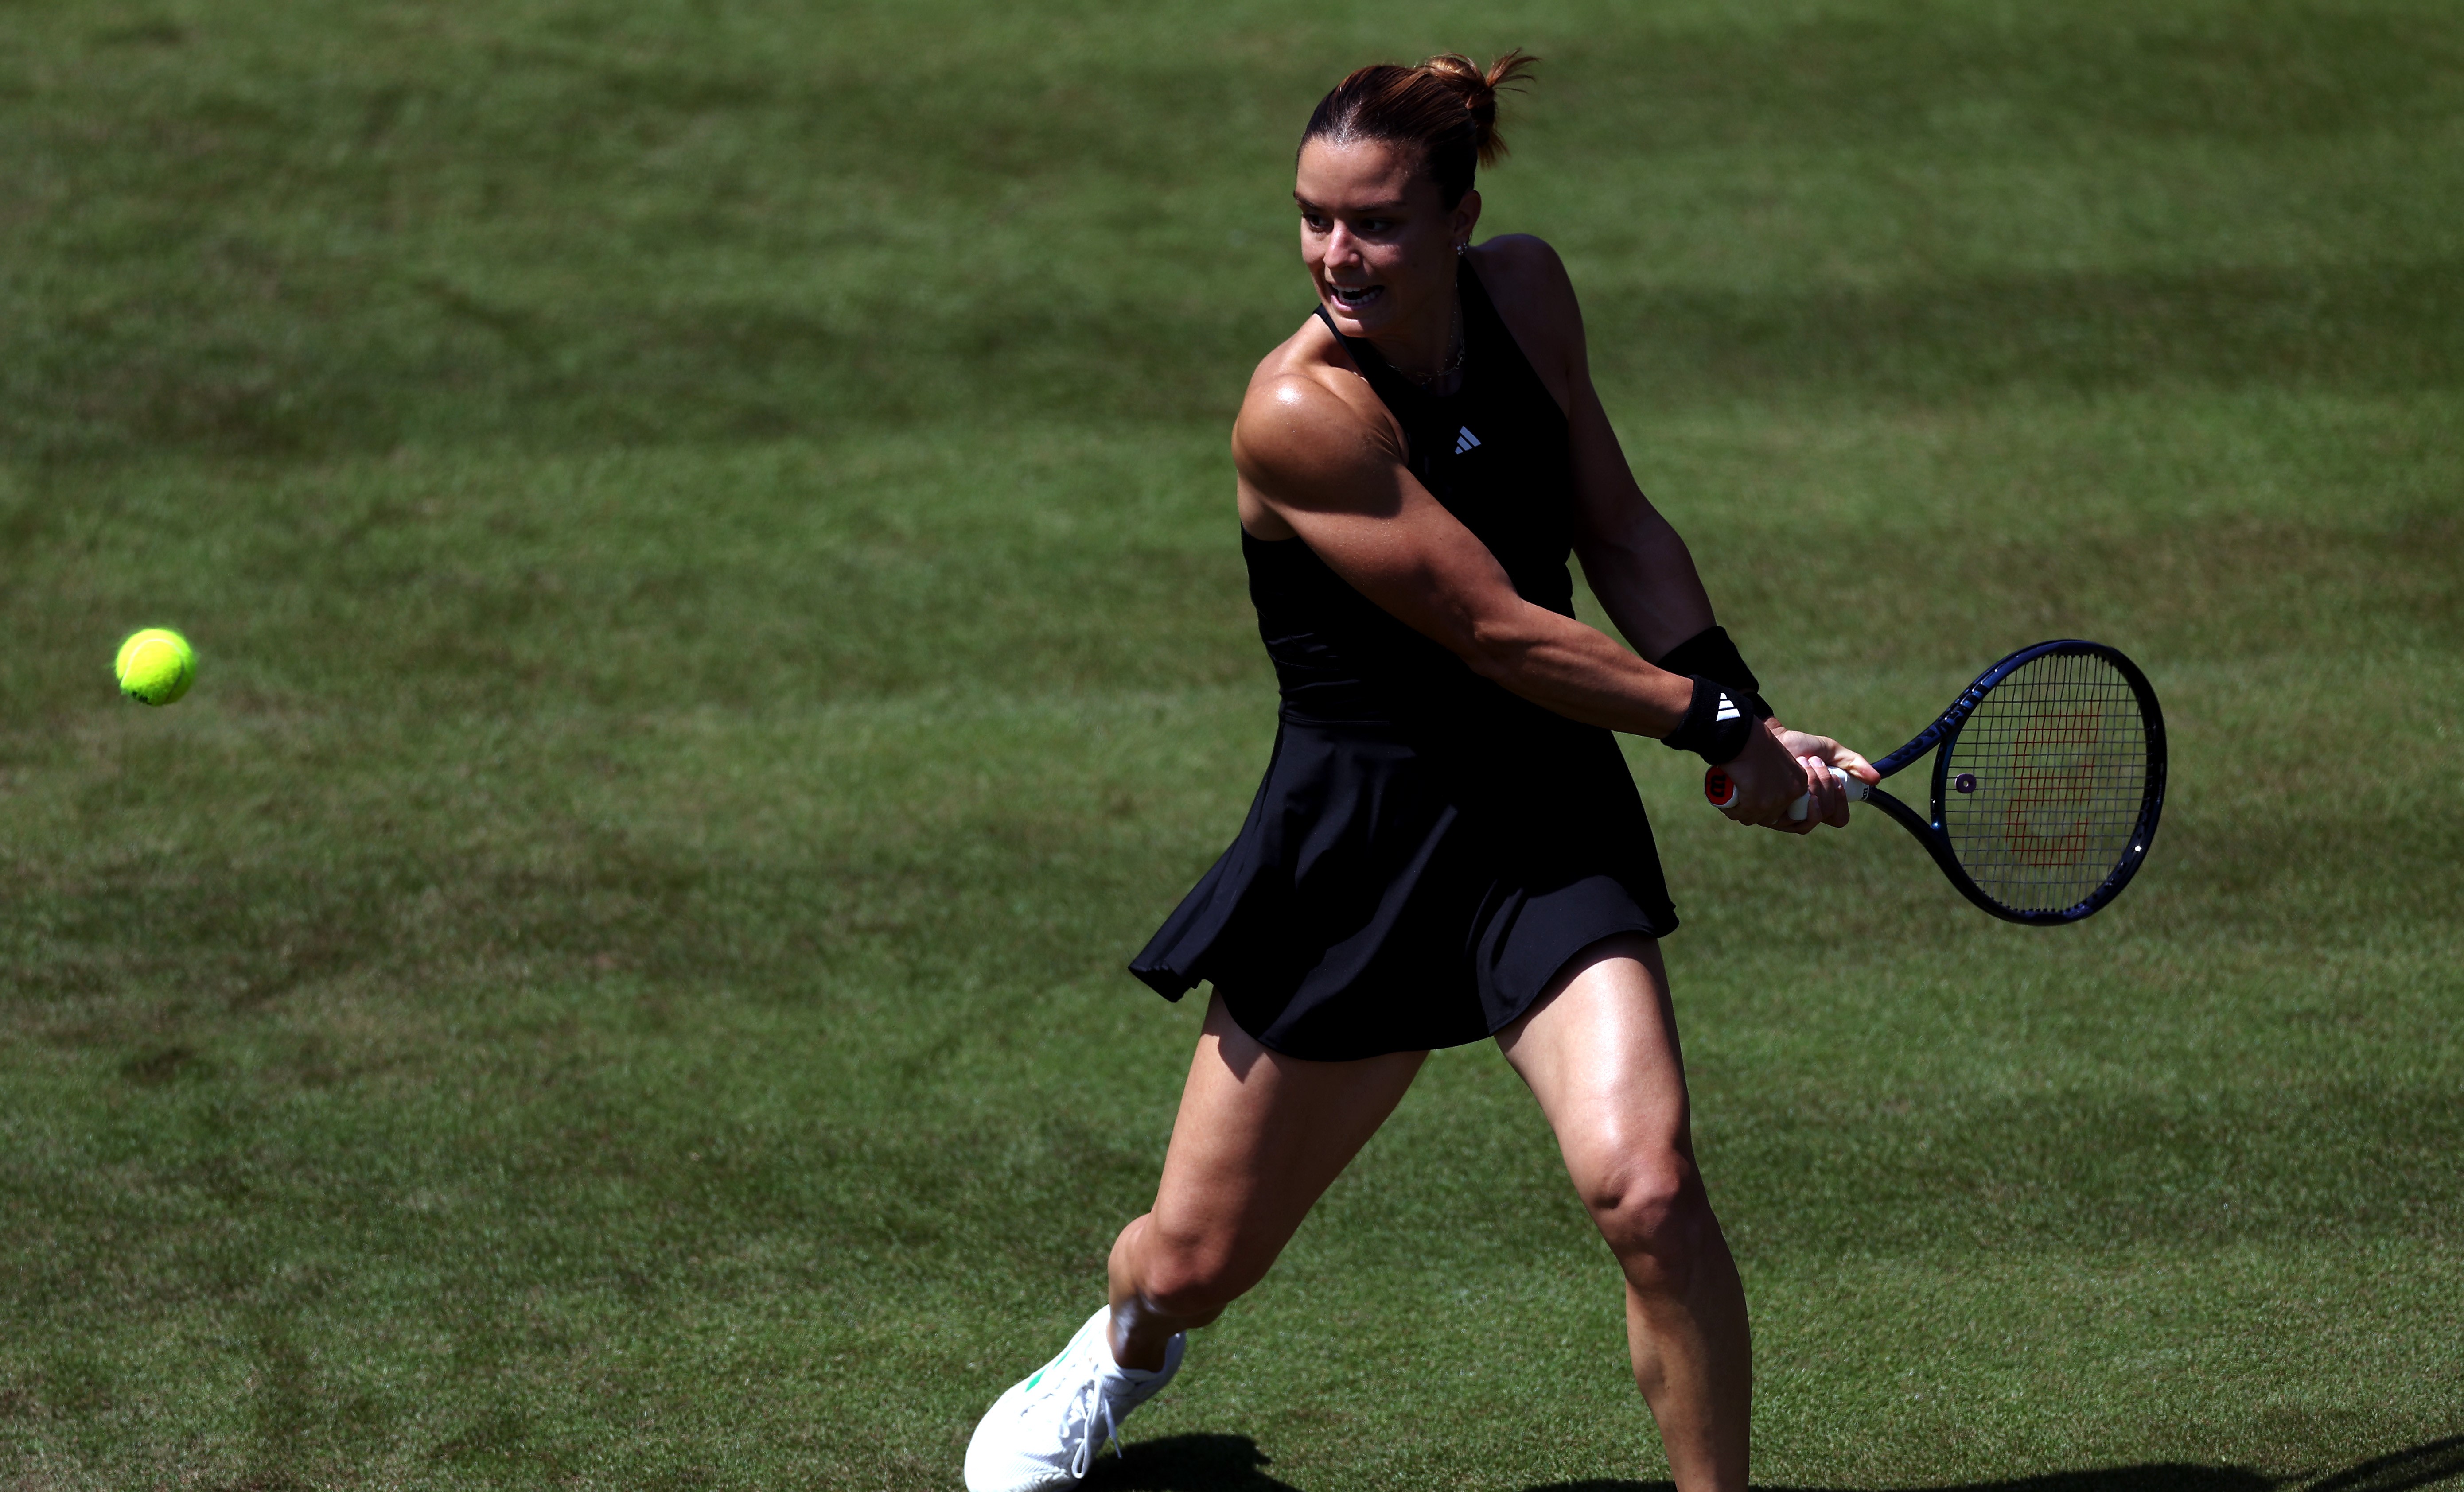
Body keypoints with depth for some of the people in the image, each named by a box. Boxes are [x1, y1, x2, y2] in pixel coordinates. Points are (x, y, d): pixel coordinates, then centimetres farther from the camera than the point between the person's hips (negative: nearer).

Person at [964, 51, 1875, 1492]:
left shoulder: (1528, 288, -5)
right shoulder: (1300, 416, -22)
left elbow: (1621, 529, 8)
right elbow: (1498, 631, -20)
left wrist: (1746, 711, -4)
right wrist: (1716, 726, -14)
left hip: (1551, 826, 3)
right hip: (1357, 839, -3)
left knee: (1644, 1182, -24)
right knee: (1194, 1263, 12)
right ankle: (1125, 1348, 51)